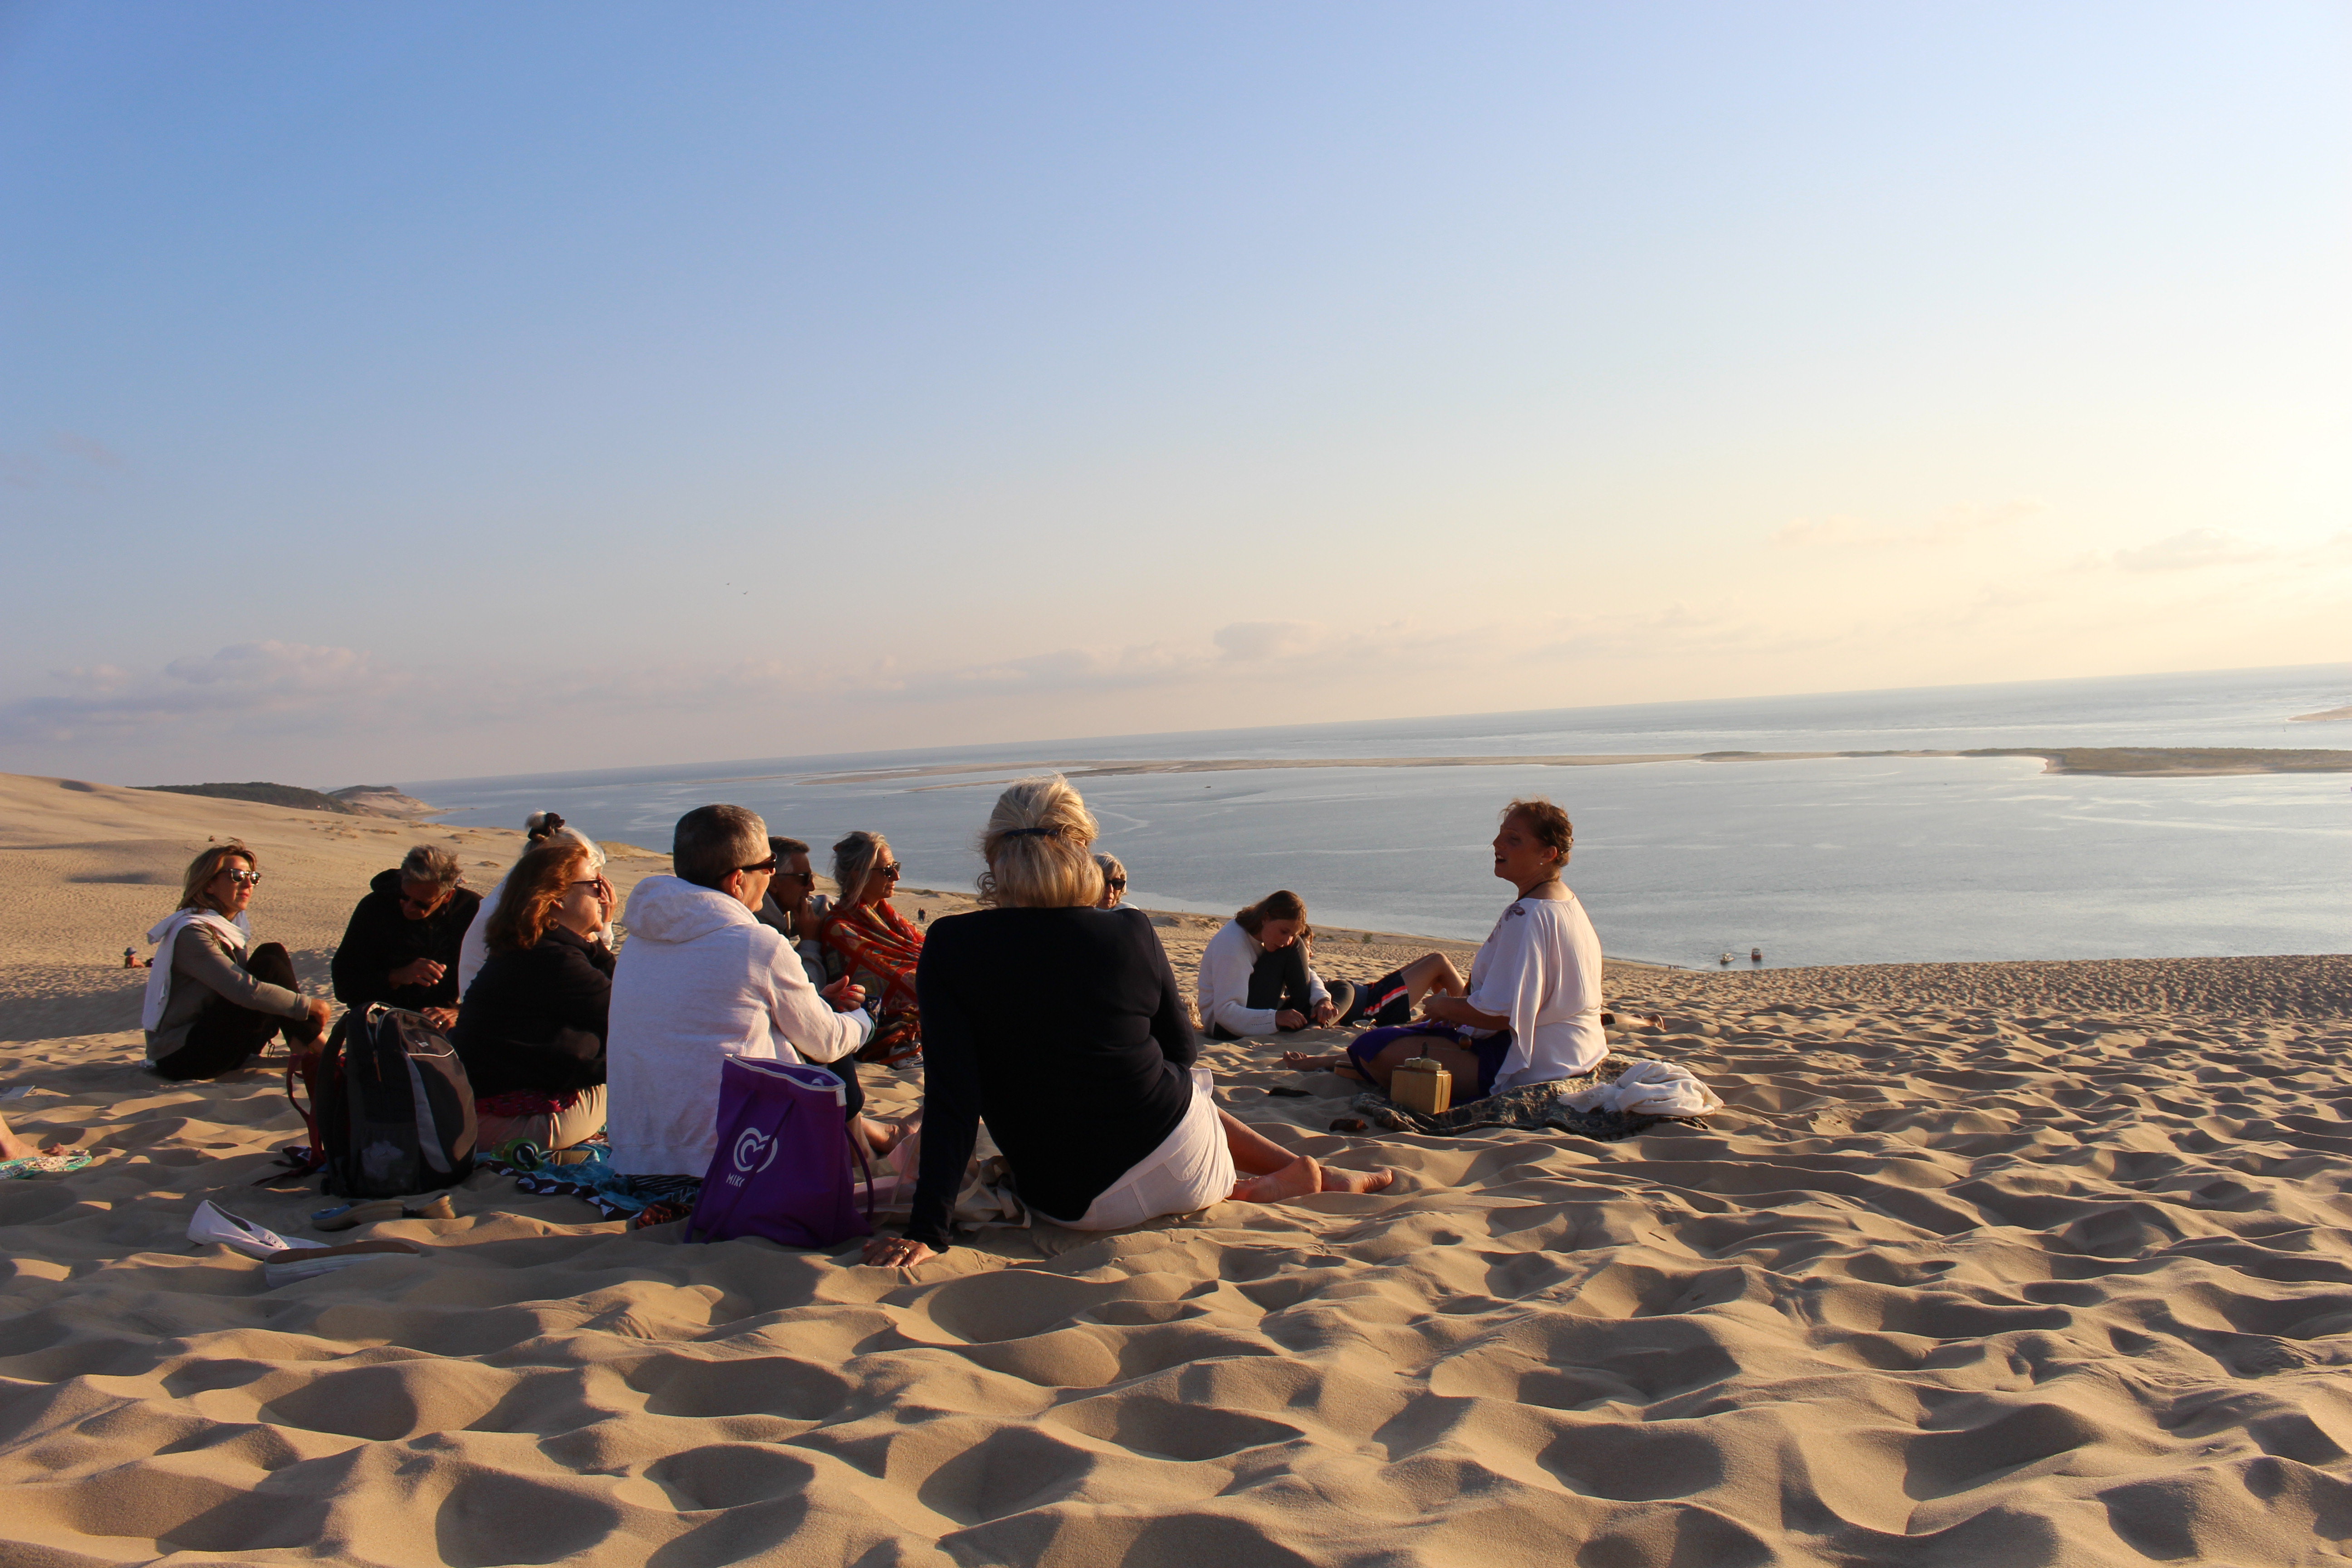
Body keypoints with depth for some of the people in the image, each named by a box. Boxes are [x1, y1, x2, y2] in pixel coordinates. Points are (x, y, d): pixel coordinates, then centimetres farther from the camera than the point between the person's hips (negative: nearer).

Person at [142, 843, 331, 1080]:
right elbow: (245, 990, -28)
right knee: (270, 965, -20)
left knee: (273, 953, -5)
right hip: (181, 1057, -9)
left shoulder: (231, 928, 11)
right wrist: (308, 1006, -21)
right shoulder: (192, 933, -18)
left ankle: (306, 1051, -13)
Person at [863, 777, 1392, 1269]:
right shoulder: (1131, 932, -8)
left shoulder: (950, 947, -12)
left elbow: (952, 1098, -17)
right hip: (1182, 1168, 0)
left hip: (1073, 1208, 0)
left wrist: (926, 1233, -14)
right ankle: (1296, 1172, 37)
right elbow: (1183, 1050, 6)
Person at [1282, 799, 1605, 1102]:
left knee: (1375, 1049, -14)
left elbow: (1500, 1013, -27)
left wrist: (1444, 1007, -9)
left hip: (1530, 1066, -11)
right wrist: (1458, 1006, 12)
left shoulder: (1527, 916, -22)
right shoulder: (1566, 902, 11)